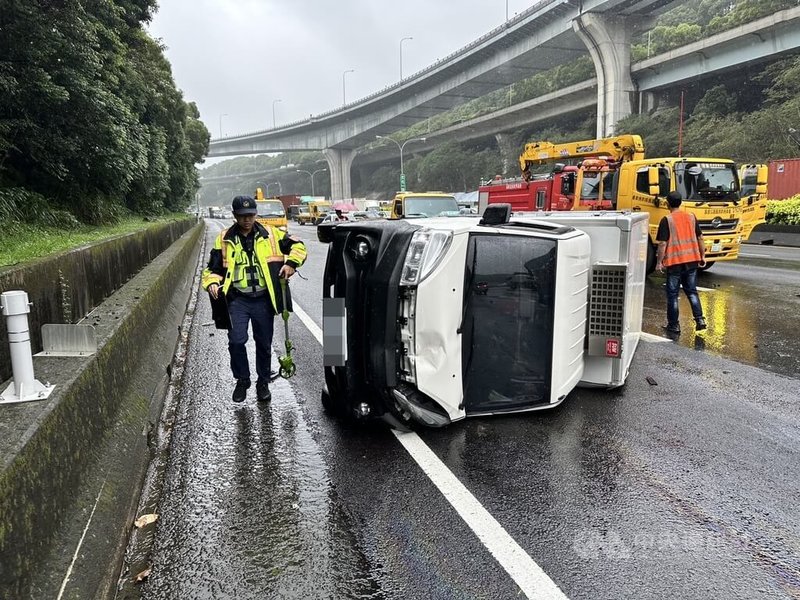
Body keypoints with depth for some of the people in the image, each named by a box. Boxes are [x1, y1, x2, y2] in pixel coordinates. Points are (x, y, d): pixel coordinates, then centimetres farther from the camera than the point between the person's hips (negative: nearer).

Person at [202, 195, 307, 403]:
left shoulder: (270, 234, 3)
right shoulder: (224, 239, 6)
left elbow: (297, 246, 10)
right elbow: (213, 267, 13)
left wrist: (291, 263, -7)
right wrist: (212, 283, -7)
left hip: (263, 300, 0)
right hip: (238, 300, 0)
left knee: (264, 344, 9)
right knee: (236, 341, -11)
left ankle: (263, 383, 28)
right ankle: (242, 380, 14)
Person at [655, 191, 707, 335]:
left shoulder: (667, 220, -10)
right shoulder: (691, 217, 6)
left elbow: (663, 244, -13)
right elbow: (700, 238, 10)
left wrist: (659, 262, -6)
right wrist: (702, 256, 20)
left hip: (674, 262, -5)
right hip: (692, 260, 5)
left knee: (672, 294, 5)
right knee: (692, 291, 17)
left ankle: (673, 325, 9)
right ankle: (700, 320, 10)